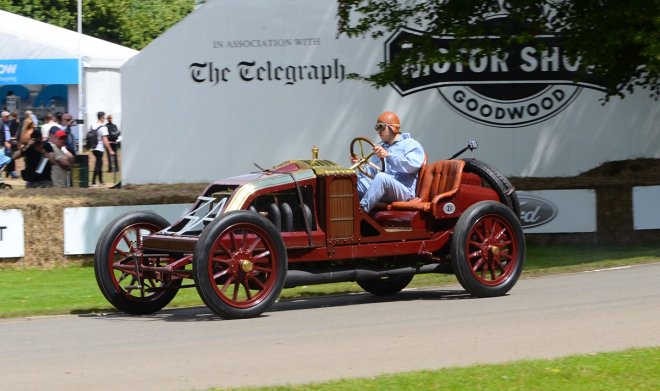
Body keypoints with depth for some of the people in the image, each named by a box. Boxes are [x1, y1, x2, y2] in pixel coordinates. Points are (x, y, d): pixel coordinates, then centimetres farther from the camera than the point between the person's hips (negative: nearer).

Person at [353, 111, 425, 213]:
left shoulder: (411, 144, 7)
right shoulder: (380, 147, 31)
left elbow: (413, 165, -14)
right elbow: (371, 172, 25)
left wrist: (389, 156, -21)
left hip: (403, 190, -7)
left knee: (381, 177, -36)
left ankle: (362, 209, -45)